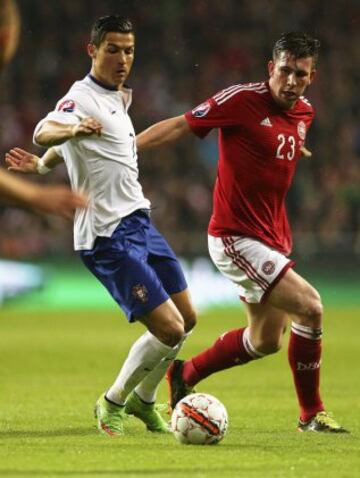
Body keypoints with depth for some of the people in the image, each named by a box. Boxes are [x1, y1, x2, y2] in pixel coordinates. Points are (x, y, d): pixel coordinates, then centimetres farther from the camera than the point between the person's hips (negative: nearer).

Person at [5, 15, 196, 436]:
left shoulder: (118, 98, 13)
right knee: (169, 329, -14)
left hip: (138, 223, 9)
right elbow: (43, 133, -36)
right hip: (108, 237, -9)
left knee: (187, 318, 14)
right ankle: (113, 403, 7)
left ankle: (142, 400, 32)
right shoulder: (83, 98, -14)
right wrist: (71, 130, -55)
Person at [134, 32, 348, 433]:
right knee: (310, 308, -17)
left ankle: (186, 374, 36)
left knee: (266, 340, 17)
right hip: (236, 237, -9)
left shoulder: (304, 113, 6)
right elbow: (180, 126, -13)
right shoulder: (242, 99, -17)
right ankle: (311, 413, -4)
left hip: (271, 239, 9)